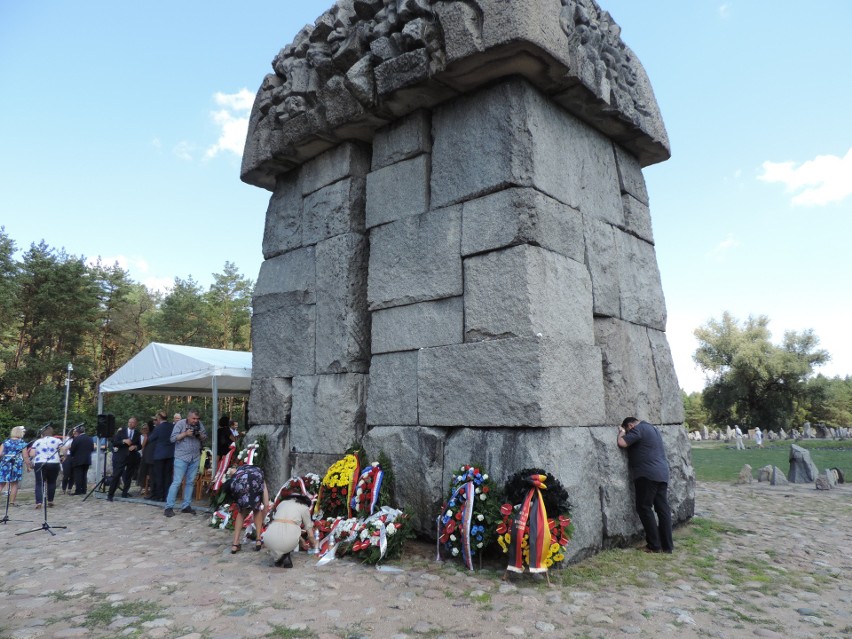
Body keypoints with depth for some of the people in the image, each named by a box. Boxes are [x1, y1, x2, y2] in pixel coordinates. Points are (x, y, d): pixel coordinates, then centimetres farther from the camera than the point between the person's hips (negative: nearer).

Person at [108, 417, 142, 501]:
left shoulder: (138, 434, 5)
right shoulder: (121, 431, 3)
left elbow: (140, 445, 8)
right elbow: (114, 443, -3)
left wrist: (135, 447, -14)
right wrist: (124, 441, -19)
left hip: (132, 457, 1)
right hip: (121, 456, -1)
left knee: (128, 476, 6)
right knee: (116, 475, -6)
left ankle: (125, 493, 17)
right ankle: (110, 494, -2)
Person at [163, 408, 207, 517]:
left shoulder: (200, 424, 5)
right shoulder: (180, 424, -7)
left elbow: (205, 438, 9)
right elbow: (173, 438, -12)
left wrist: (200, 435, -11)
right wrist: (185, 433, -22)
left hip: (195, 458, 5)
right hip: (181, 457, -5)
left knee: (190, 482, 9)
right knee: (177, 482, -7)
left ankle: (186, 506, 16)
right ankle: (169, 507, -1)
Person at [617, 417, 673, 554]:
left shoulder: (638, 429, -7)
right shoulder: (652, 429, 21)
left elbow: (622, 443, -17)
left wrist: (621, 433, 2)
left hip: (647, 474, -9)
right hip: (662, 473, 9)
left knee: (644, 508, -1)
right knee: (663, 508, 8)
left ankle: (654, 545, 0)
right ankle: (667, 545, 10)